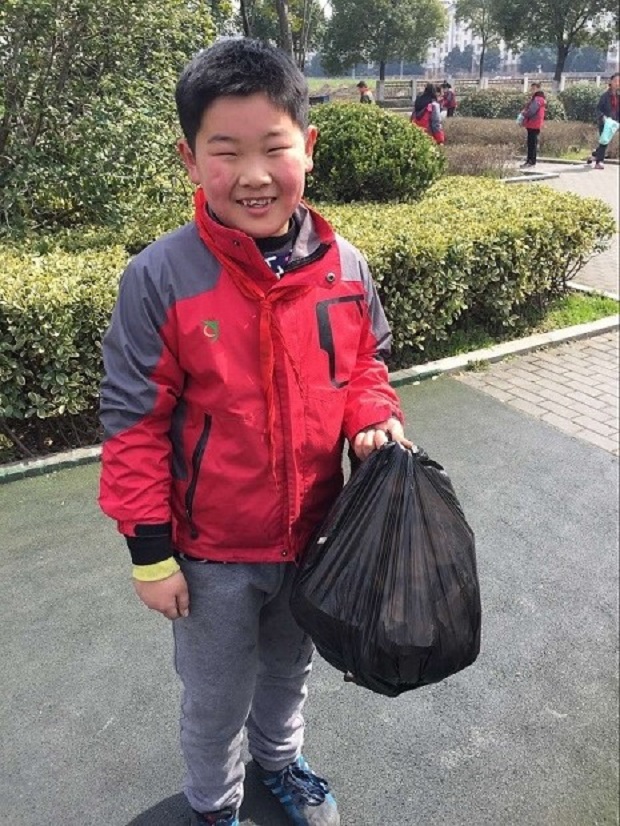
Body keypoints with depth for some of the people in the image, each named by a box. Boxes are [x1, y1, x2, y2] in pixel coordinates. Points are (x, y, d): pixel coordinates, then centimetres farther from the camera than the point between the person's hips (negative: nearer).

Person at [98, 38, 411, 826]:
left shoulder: (343, 265, -10)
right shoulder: (160, 278, -21)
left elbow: (365, 363, 6)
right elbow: (133, 421, -15)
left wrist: (372, 420, -15)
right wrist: (150, 552, -12)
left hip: (316, 532, 4)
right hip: (212, 550, -3)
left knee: (290, 667, 30)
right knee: (216, 698, 22)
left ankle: (280, 759, 62)